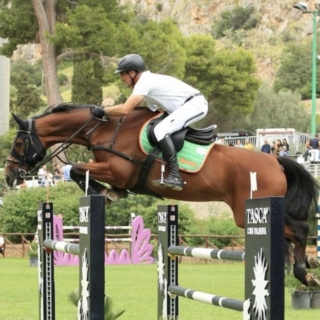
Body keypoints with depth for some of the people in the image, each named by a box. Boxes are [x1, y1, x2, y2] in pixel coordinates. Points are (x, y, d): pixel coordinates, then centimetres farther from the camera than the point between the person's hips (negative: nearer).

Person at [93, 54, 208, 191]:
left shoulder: (144, 82, -15)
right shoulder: (149, 79, 16)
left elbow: (125, 109, -24)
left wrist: (103, 110, -11)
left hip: (195, 104, -11)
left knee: (160, 130, -25)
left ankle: (175, 176, -32)